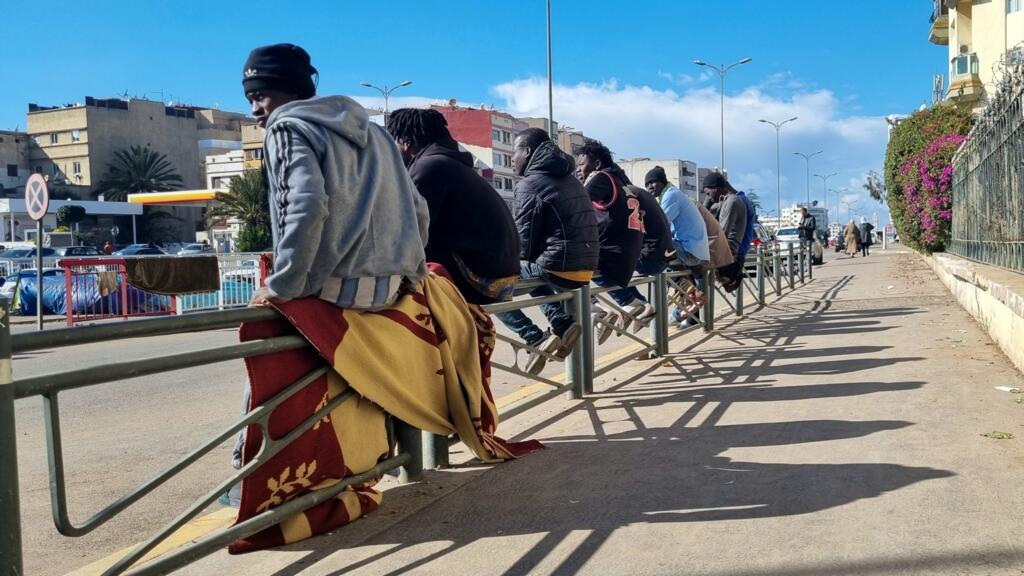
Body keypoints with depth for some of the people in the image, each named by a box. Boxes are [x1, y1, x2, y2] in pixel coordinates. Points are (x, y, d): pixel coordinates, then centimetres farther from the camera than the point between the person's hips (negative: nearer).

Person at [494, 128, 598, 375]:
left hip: (557, 268, -8)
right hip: (584, 269, 9)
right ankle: (563, 323, 14)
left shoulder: (530, 184, -8)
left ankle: (535, 338, -7)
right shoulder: (570, 180, 18)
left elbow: (524, 240, -11)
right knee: (530, 267, 34)